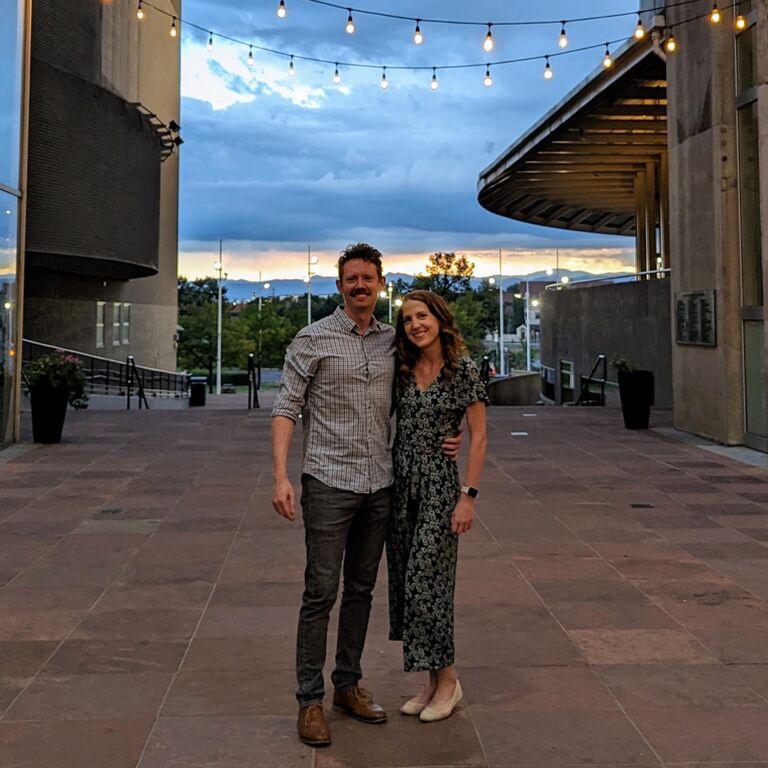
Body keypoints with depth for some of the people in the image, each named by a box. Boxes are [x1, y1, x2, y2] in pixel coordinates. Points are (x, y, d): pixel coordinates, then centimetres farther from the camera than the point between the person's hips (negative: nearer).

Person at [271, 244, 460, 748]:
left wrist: (441, 440, 4)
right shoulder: (314, 339, -4)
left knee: (361, 590, 12)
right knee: (321, 593, -2)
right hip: (329, 483, -5)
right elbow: (286, 410, -7)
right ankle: (310, 700, 8)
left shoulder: (393, 341, 9)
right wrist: (281, 476, -17)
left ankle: (348, 686, 25)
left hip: (380, 484, 5)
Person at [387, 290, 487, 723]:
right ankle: (433, 683, 20)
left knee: (426, 582, -6)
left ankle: (448, 680, 12)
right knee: (406, 582, 8)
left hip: (440, 484, -6)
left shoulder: (463, 369, -7)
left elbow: (479, 437, -7)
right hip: (401, 483, 6)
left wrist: (468, 495, -13)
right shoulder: (403, 371, 7)